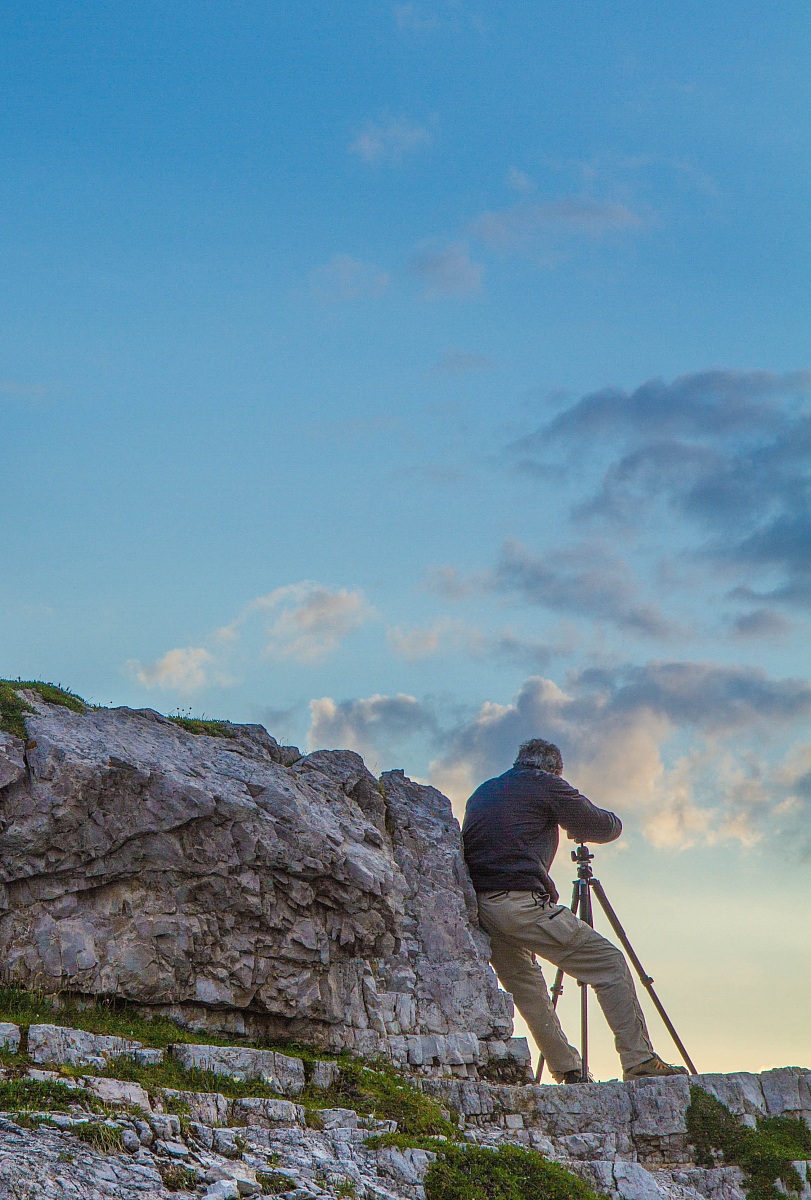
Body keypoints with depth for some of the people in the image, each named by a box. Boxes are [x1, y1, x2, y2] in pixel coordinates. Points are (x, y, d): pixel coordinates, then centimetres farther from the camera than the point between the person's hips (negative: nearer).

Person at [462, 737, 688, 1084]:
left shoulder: (481, 792, 26)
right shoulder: (547, 785, 7)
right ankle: (639, 1062, -8)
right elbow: (605, 827, 9)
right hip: (522, 902, -7)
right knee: (610, 965, -2)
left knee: (526, 987, 21)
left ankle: (567, 1072, 16)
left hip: (476, 906, 7)